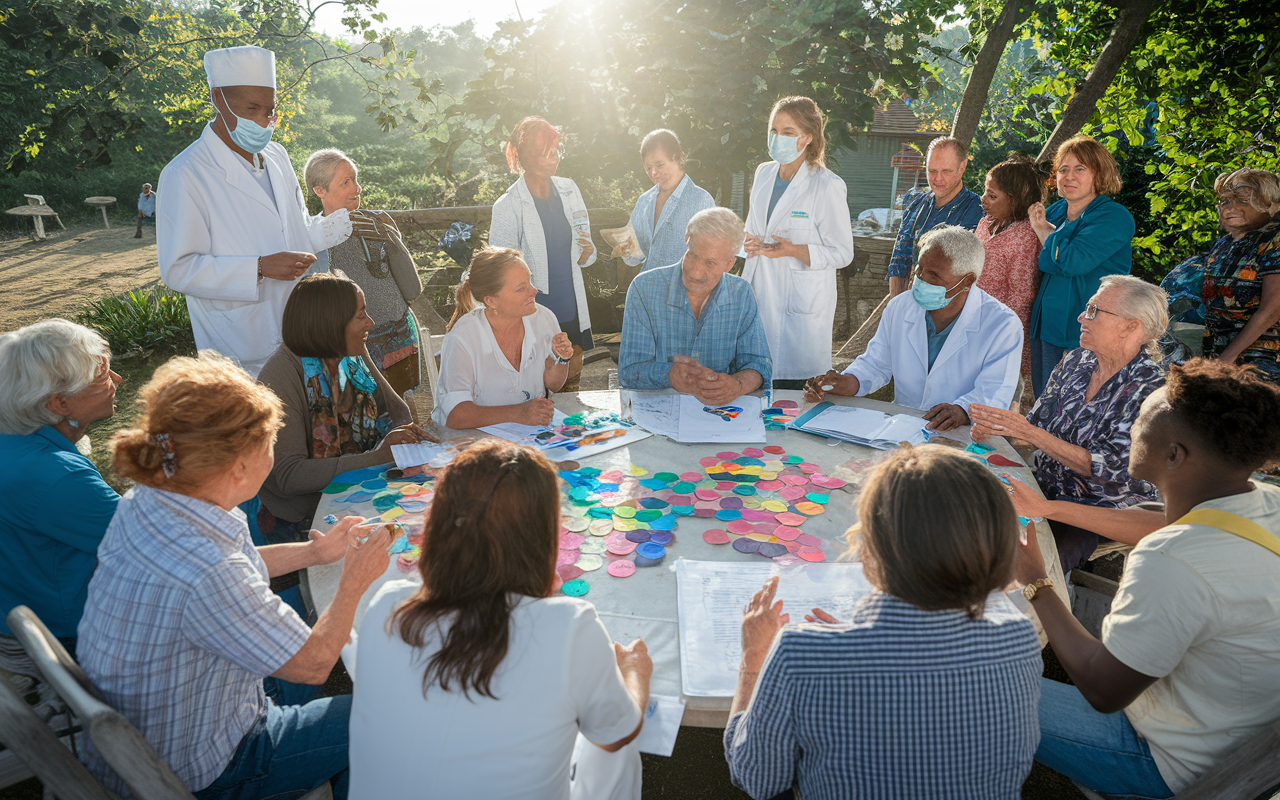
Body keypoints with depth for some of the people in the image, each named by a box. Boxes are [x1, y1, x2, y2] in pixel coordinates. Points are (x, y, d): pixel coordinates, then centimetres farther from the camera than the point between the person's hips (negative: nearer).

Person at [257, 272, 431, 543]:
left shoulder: (354, 357, 1)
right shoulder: (281, 376, -19)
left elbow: (396, 410, 13)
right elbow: (289, 475, -25)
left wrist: (403, 434, -12)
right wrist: (378, 456, -28)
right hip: (301, 520, -7)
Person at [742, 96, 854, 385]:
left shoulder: (828, 186, -9)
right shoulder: (764, 173, 11)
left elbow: (842, 253, -8)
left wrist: (793, 250, -22)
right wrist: (748, 241, 0)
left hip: (801, 300, -5)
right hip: (759, 293, 6)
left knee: (794, 385, -7)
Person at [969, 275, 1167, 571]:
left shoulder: (1150, 390, -15)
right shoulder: (1075, 362, 4)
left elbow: (1109, 470, -22)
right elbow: (1038, 422, 11)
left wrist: (1029, 432, -27)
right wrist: (995, 427, -12)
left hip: (1103, 509, -5)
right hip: (1046, 487, 6)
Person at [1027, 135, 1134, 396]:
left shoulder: (1115, 217, -9)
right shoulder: (1055, 211, 13)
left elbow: (1072, 261, -23)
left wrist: (1044, 229, -8)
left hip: (1083, 335, -7)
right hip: (1045, 329, 7)